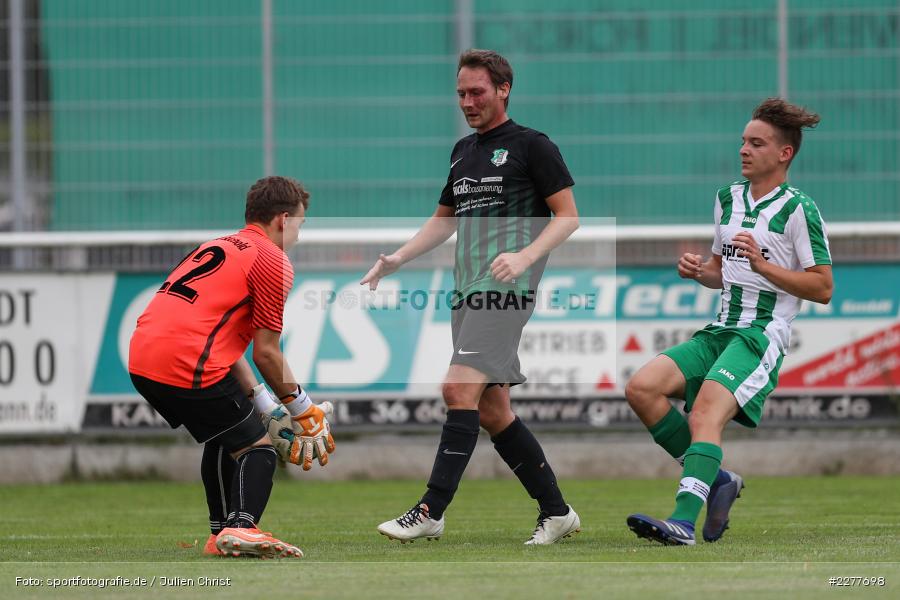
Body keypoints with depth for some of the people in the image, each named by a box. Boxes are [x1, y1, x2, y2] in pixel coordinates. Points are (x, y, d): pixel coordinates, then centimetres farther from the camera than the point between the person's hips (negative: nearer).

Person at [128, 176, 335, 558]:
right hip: (188, 366, -8)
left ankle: (220, 535, 29)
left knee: (222, 437, 28)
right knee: (258, 448, 1)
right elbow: (265, 353, -2)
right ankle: (241, 528, -19)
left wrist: (269, 410, 24)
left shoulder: (217, 247, 26)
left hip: (141, 362, 8)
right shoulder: (273, 261, -1)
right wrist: (303, 410, 12)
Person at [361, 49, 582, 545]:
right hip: (468, 291, 8)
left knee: (461, 389, -18)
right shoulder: (463, 151, 20)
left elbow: (567, 216, -4)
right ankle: (556, 511, 14)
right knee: (492, 409, 6)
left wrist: (525, 256, -19)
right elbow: (444, 220, 30)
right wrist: (396, 259, 16)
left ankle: (431, 512, -20)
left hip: (505, 290, -8)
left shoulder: (532, 146, -2)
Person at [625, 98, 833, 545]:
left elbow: (822, 289, -8)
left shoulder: (798, 209, -4)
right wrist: (699, 271, 7)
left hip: (763, 336, -8)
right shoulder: (728, 198, 19)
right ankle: (715, 479, -2)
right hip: (721, 330, 8)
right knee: (642, 388, -13)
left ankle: (684, 520, -42)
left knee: (705, 412, -30)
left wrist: (763, 265, -17)